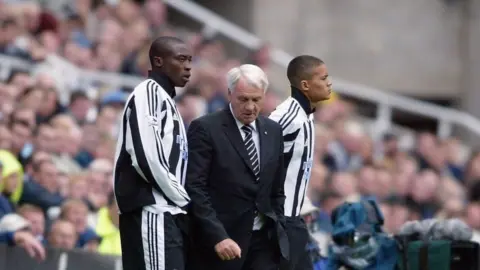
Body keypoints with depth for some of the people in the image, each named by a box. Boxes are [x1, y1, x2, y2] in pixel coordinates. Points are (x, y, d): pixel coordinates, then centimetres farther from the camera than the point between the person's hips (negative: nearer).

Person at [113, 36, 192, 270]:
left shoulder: (165, 97, 22)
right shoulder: (149, 93, -9)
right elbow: (146, 157, -19)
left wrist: (179, 199, 9)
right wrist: (180, 197, -10)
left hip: (166, 212, 10)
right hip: (151, 212, -10)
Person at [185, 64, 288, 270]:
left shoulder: (273, 131, 12)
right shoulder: (205, 129, -7)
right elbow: (195, 188, -12)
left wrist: (278, 232, 9)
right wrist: (217, 236, -19)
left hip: (264, 240, 5)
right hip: (218, 239, -5)